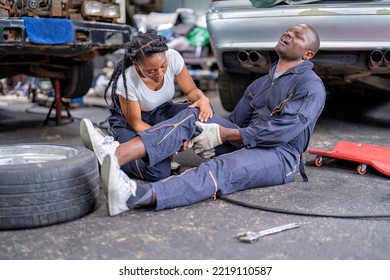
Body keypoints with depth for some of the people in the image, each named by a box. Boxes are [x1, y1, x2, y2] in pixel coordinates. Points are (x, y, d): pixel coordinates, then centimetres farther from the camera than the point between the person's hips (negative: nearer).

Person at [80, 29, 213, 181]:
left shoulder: (173, 57, -24)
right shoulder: (127, 80, -33)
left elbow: (191, 90, -9)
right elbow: (136, 124, -22)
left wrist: (203, 98, -33)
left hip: (161, 112, 5)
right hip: (128, 119, -5)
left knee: (202, 111, -27)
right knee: (158, 171, -29)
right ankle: (109, 147, -6)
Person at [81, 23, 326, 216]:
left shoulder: (311, 86, -4)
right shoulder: (262, 82, 22)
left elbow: (281, 130, -17)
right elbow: (237, 121, 15)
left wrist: (224, 134, -16)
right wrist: (212, 130, -8)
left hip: (280, 156, -6)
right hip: (246, 144, 7)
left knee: (221, 168, -36)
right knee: (195, 116, -15)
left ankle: (133, 196, -60)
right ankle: (114, 156, -34)